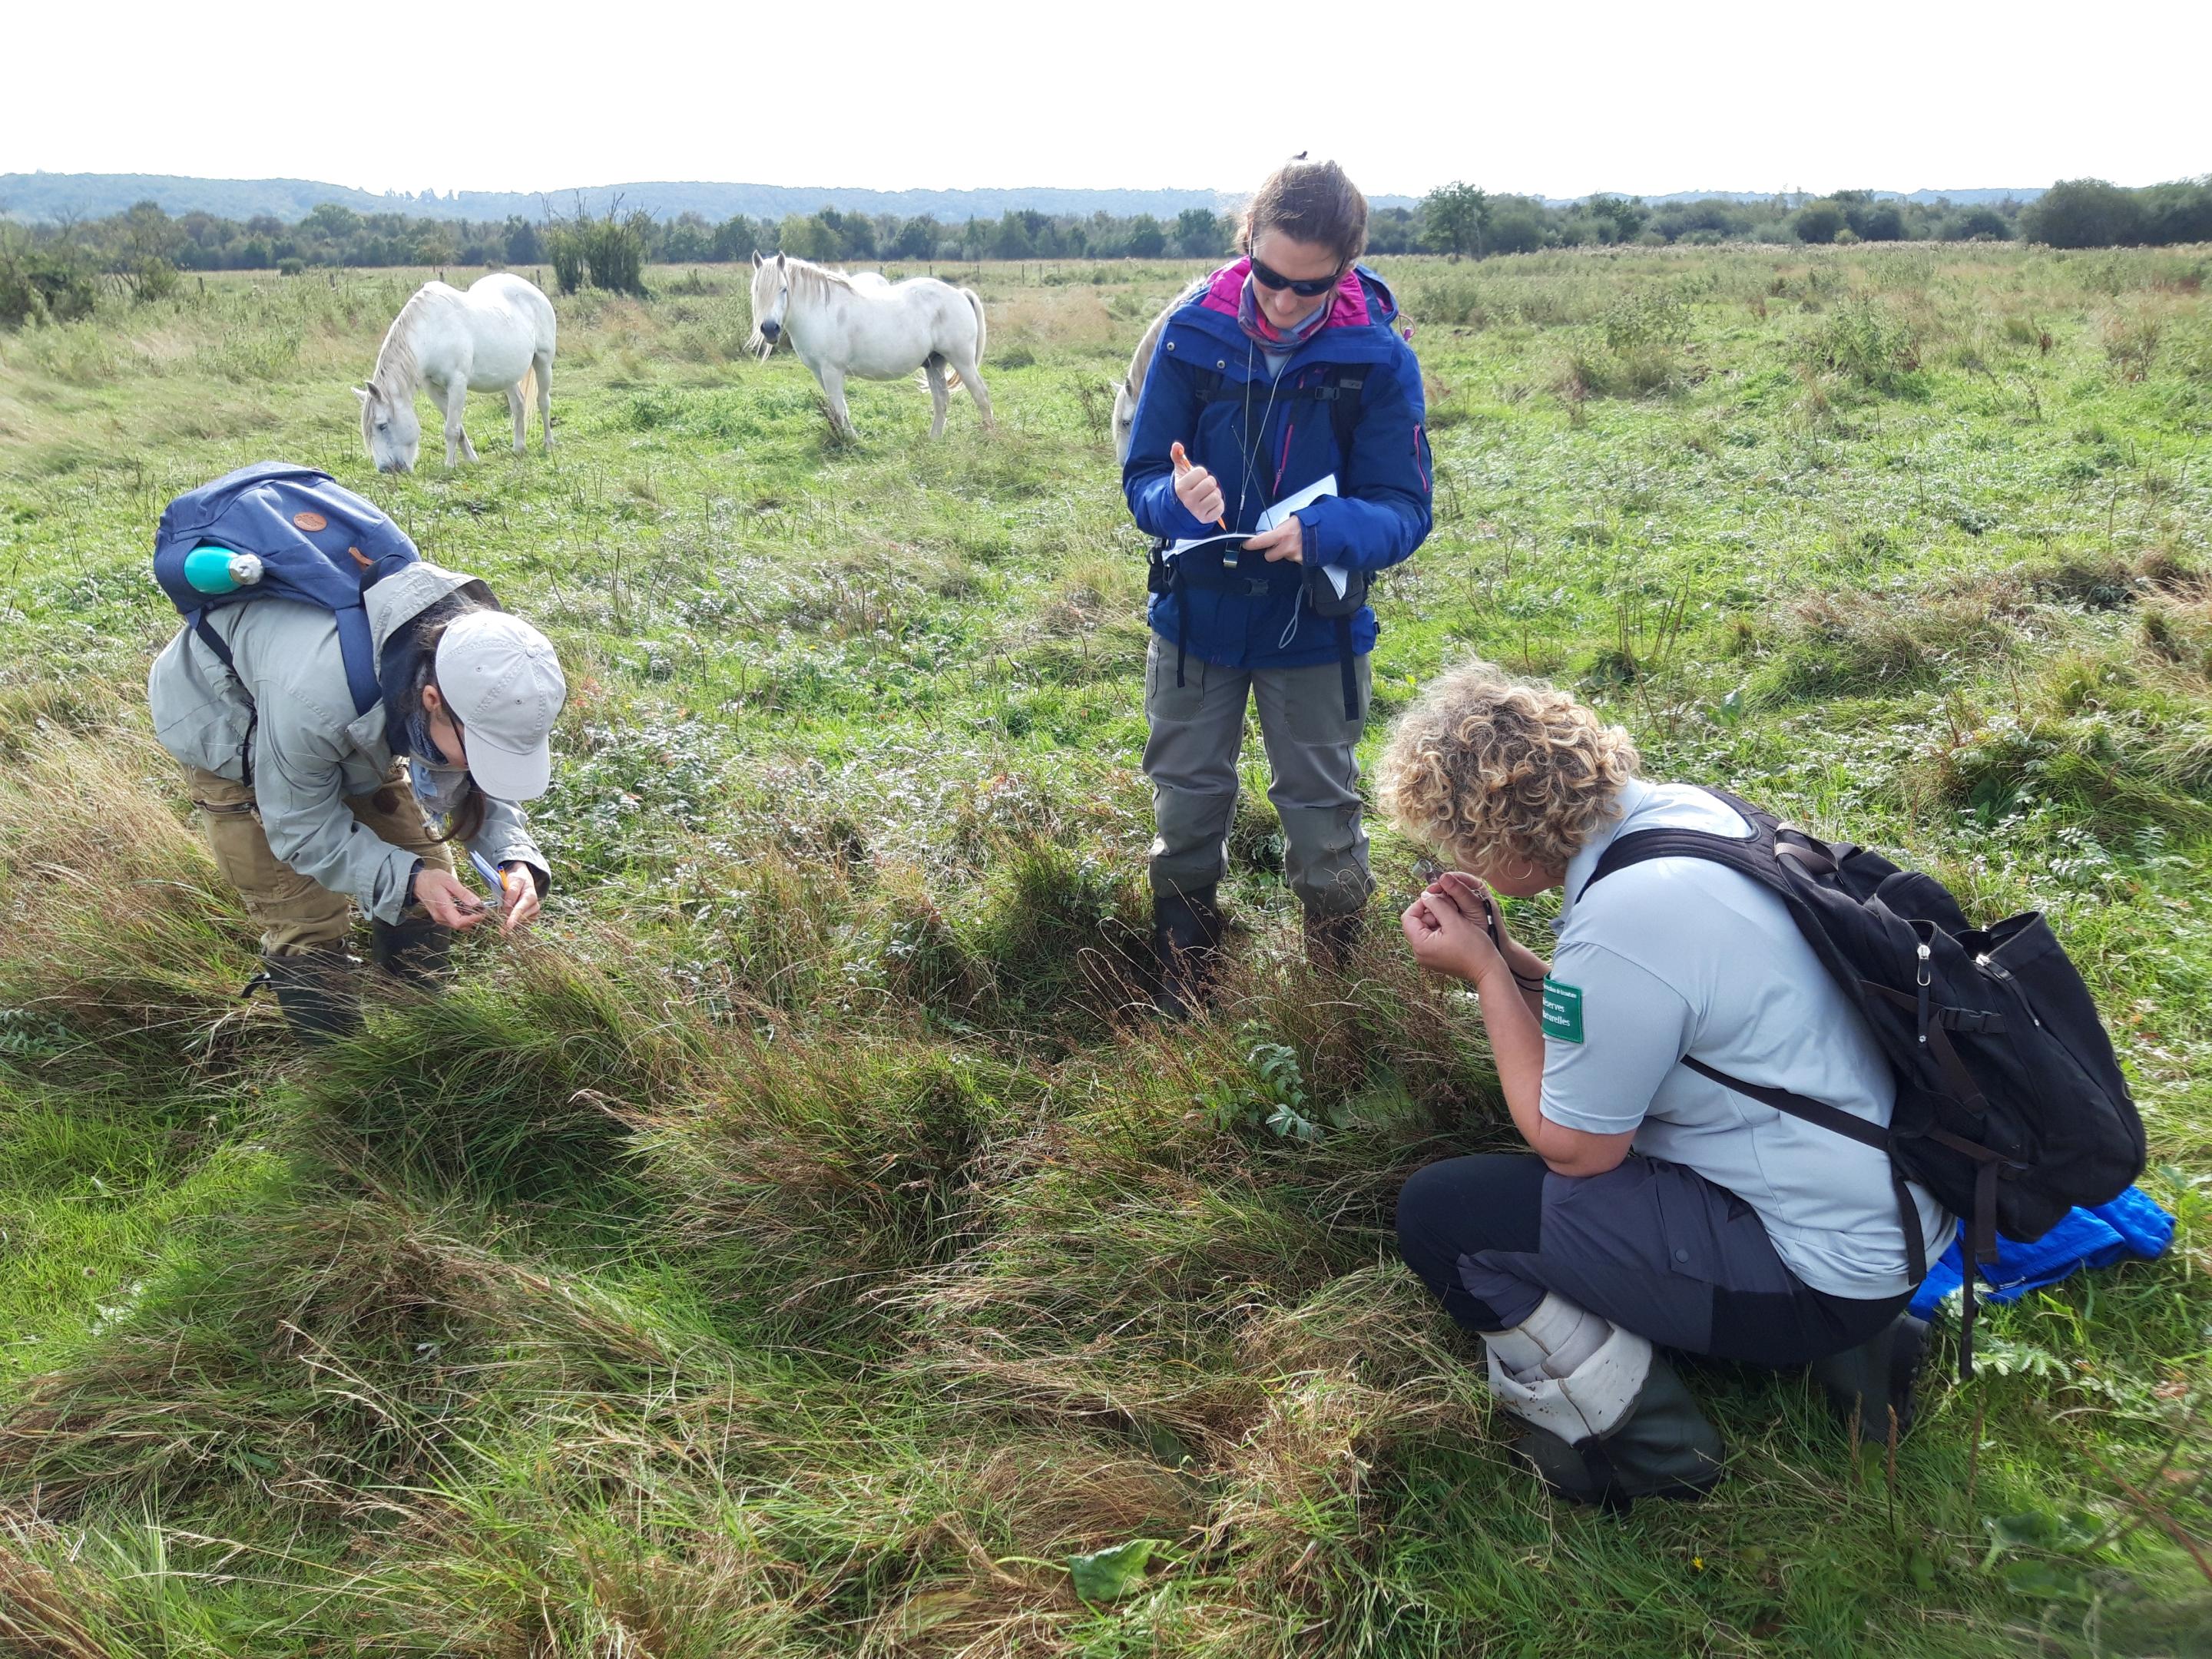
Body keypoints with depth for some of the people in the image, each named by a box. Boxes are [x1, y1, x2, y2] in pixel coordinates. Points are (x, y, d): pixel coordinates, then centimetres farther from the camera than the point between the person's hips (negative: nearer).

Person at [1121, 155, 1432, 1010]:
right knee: (1186, 803, 15)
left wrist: (1321, 532, -36)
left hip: (1315, 626, -1)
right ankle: (1184, 972, 35)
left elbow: (1404, 510, -16)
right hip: (1196, 613, 1)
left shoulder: (1378, 358, -16)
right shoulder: (1192, 332, -13)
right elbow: (1141, 477, -9)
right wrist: (1177, 499, -33)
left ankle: (1340, 975, 35)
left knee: (1321, 810, 14)